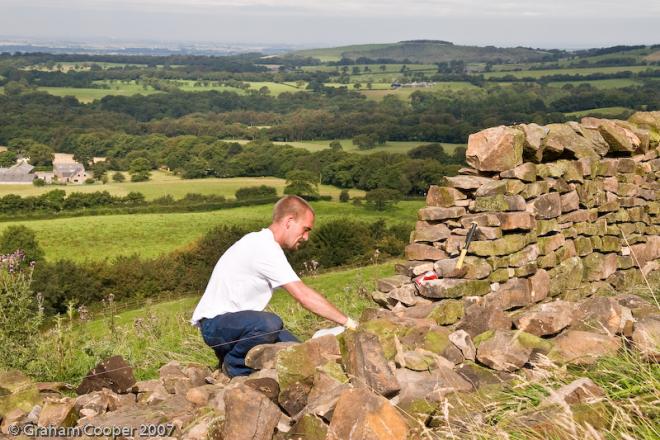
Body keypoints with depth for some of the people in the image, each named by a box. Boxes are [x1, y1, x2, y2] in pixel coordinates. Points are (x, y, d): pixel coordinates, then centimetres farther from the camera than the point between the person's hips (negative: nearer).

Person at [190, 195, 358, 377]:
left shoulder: (260, 243, 12)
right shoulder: (265, 248, -20)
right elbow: (303, 295, -25)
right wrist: (347, 322, -21)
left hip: (235, 319, 10)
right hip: (216, 323, -10)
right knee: (270, 324, -37)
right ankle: (234, 366, -10)